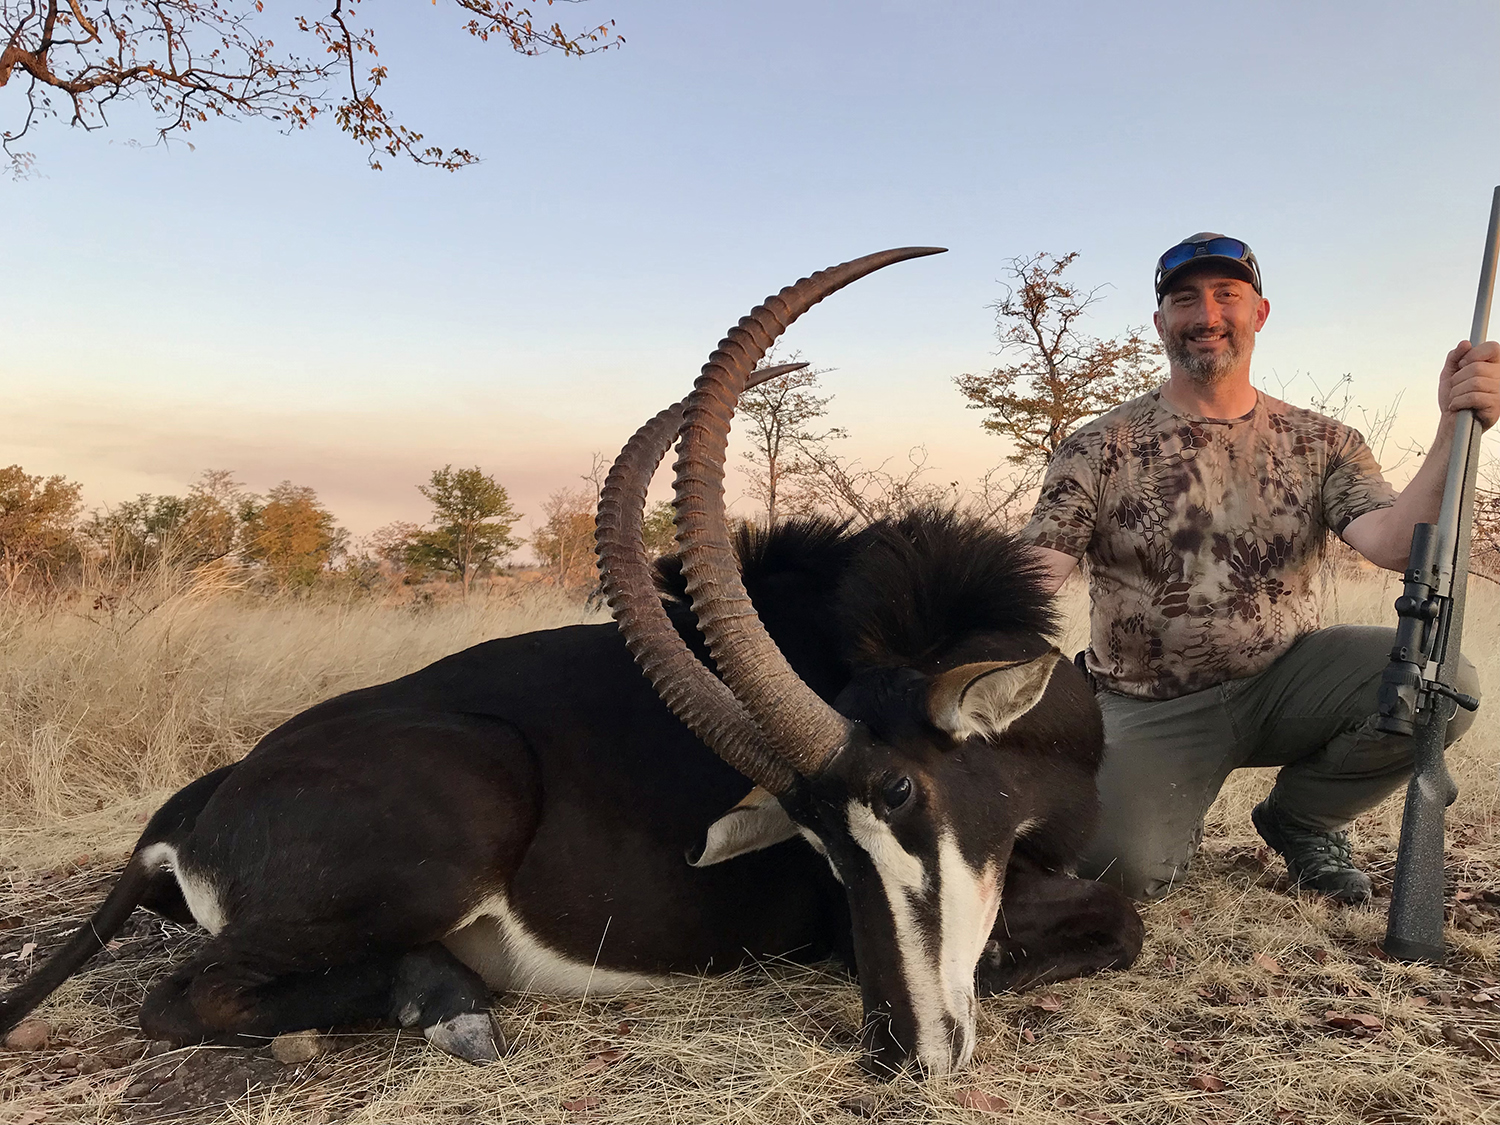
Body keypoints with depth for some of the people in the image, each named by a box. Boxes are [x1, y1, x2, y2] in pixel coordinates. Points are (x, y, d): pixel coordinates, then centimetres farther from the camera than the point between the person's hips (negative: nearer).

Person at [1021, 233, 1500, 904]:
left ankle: (1300, 817, 6)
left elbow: (1395, 545, -11)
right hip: (1149, 712, -2)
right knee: (1123, 868, -27)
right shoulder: (1100, 449, -3)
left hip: (1283, 684, 3)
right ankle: (1174, 811, 14)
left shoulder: (1321, 443, 5)